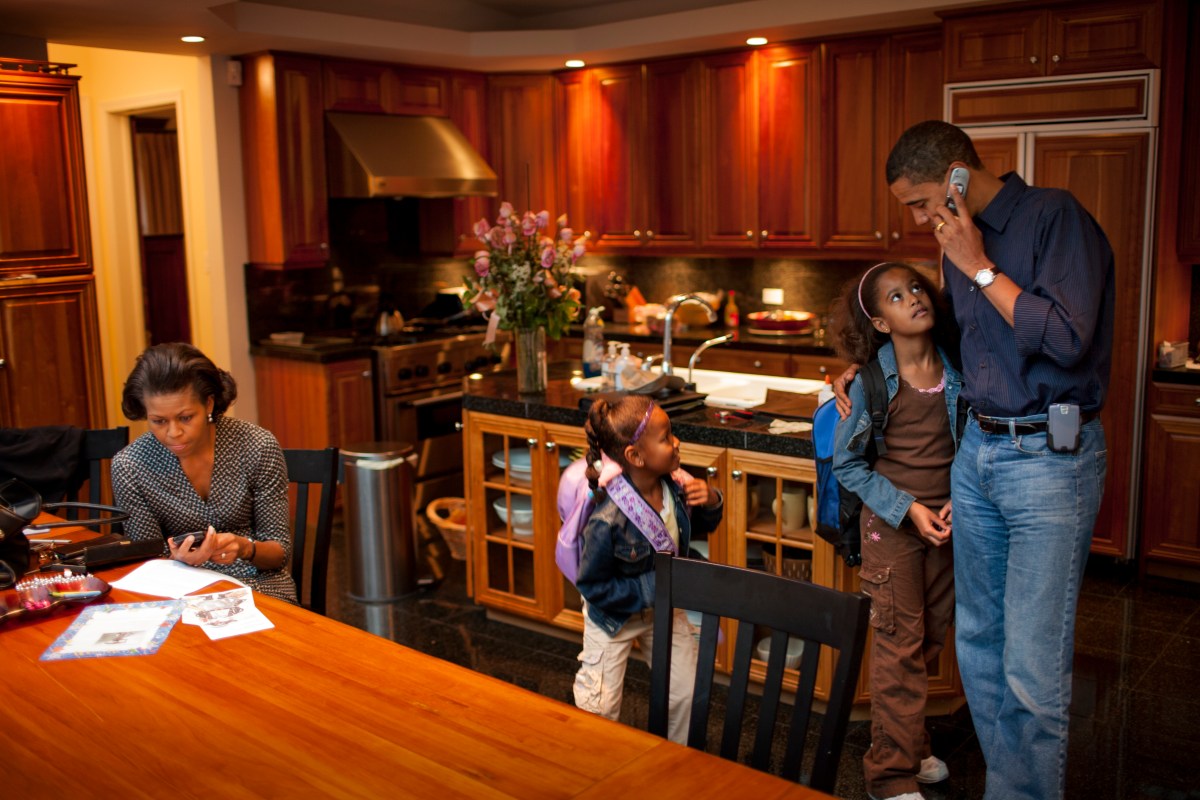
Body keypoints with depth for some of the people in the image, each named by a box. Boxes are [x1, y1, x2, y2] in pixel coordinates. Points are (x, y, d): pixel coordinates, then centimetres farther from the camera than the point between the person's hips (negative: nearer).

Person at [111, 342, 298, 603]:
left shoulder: (258, 447, -8)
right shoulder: (129, 466, -7)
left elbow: (280, 550, -2)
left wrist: (244, 548, -23)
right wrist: (177, 558, -23)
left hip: (261, 588, 0)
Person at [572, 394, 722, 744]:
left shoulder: (675, 486, -19)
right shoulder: (607, 520, -37)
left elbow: (699, 528, 3)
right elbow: (591, 586, -25)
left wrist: (710, 502, -19)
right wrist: (651, 588, -27)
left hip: (663, 607, 6)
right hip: (615, 614, -5)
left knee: (687, 691, 16)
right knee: (600, 709, 8)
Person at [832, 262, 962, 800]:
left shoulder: (957, 370, -2)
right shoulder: (873, 381, -12)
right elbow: (847, 463, -7)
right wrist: (907, 508, -14)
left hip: (946, 523, 4)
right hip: (892, 523, -4)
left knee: (932, 637, 14)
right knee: (900, 644, 0)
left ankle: (911, 748, 32)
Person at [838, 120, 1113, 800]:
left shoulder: (1056, 217, -10)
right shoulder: (960, 239, 13)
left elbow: (1066, 339, -21)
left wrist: (980, 268, -14)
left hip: (1050, 457, -8)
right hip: (978, 450, 8)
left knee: (1033, 667, -5)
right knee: (979, 642, 13)